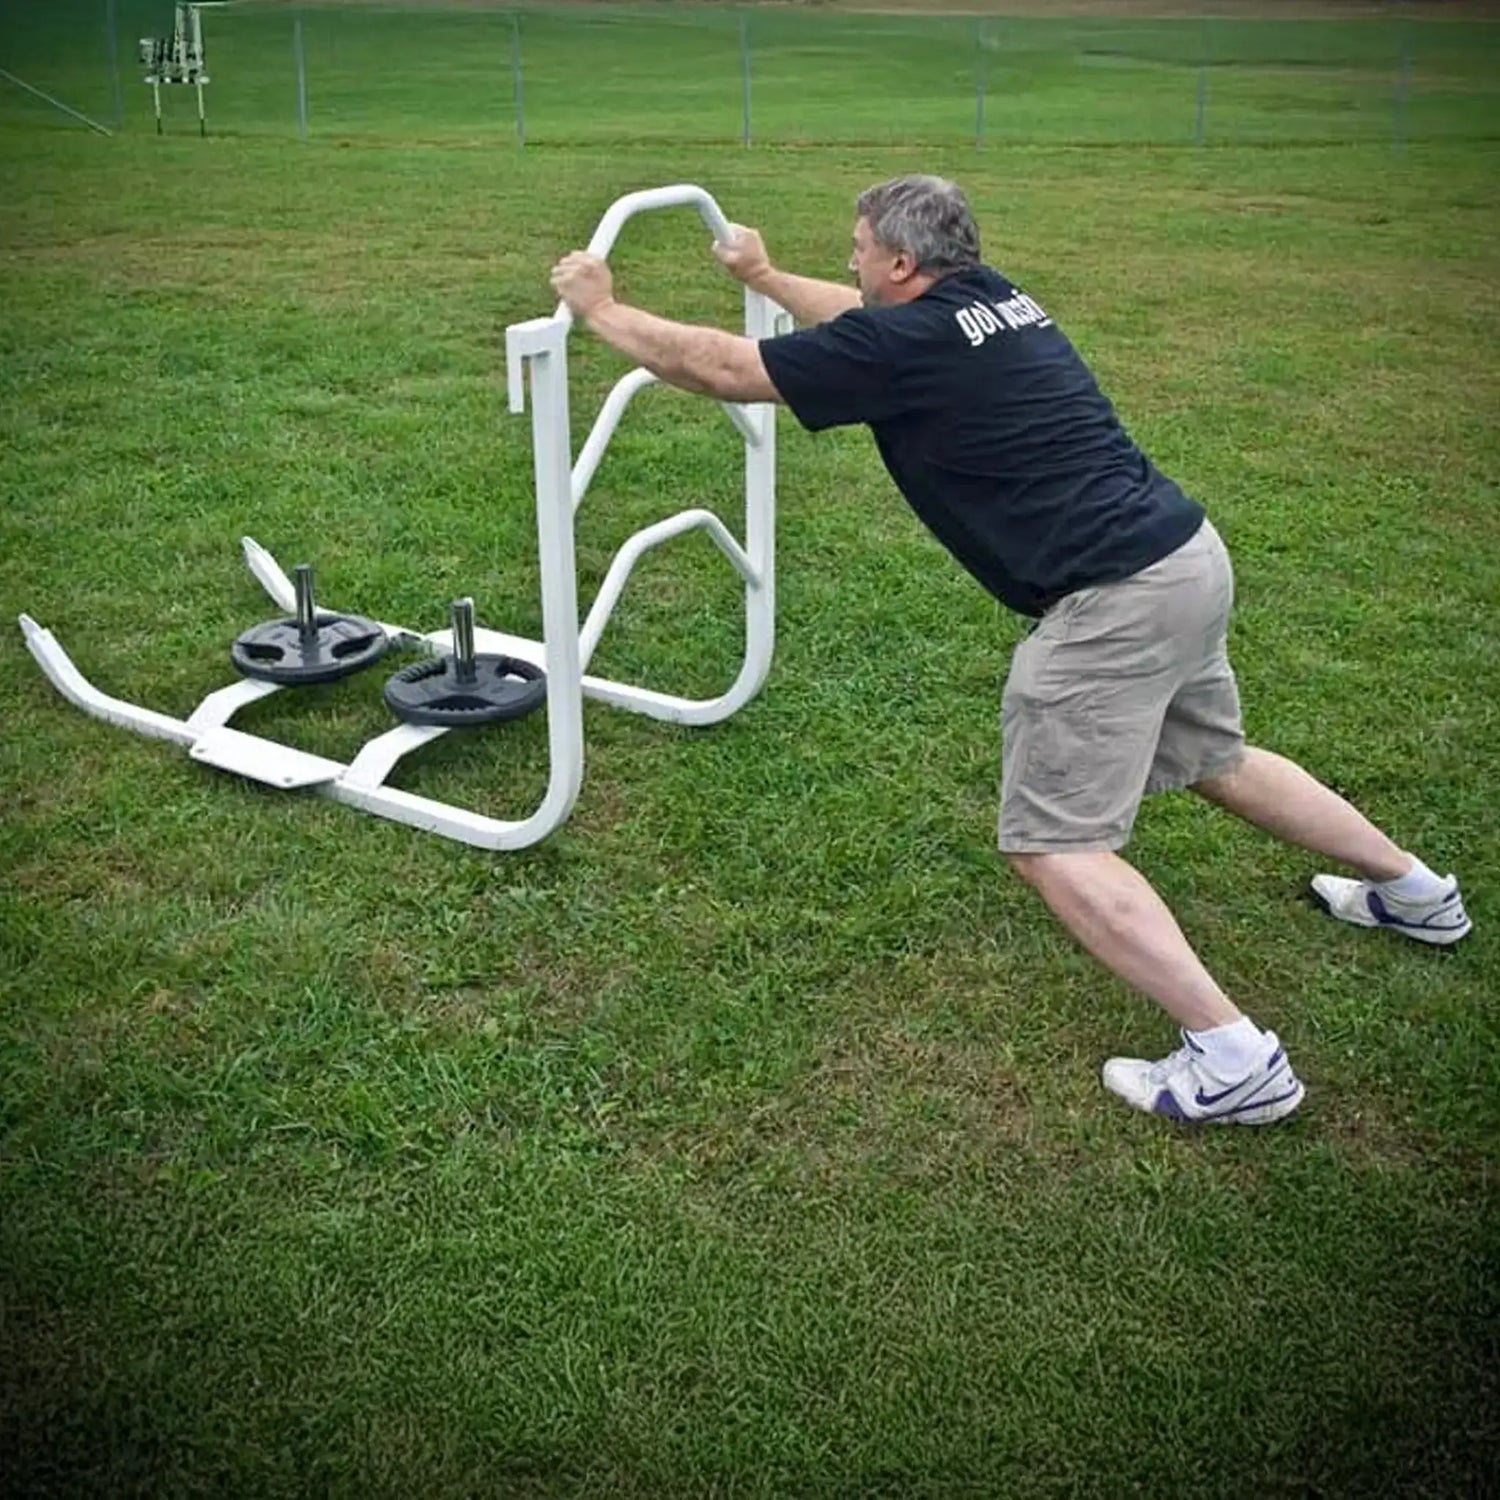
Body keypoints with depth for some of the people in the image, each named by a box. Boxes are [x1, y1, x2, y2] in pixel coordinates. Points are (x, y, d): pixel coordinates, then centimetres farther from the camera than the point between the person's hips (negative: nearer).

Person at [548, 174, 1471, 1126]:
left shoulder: (907, 346, -12)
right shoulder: (993, 299, 13)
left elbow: (720, 368, -5)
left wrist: (602, 308, 9)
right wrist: (765, 278, 46)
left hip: (1117, 600, -10)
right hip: (1189, 555, 10)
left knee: (1052, 844, -3)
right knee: (1213, 759, 29)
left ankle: (1233, 1059, -8)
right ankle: (1414, 890, 46)